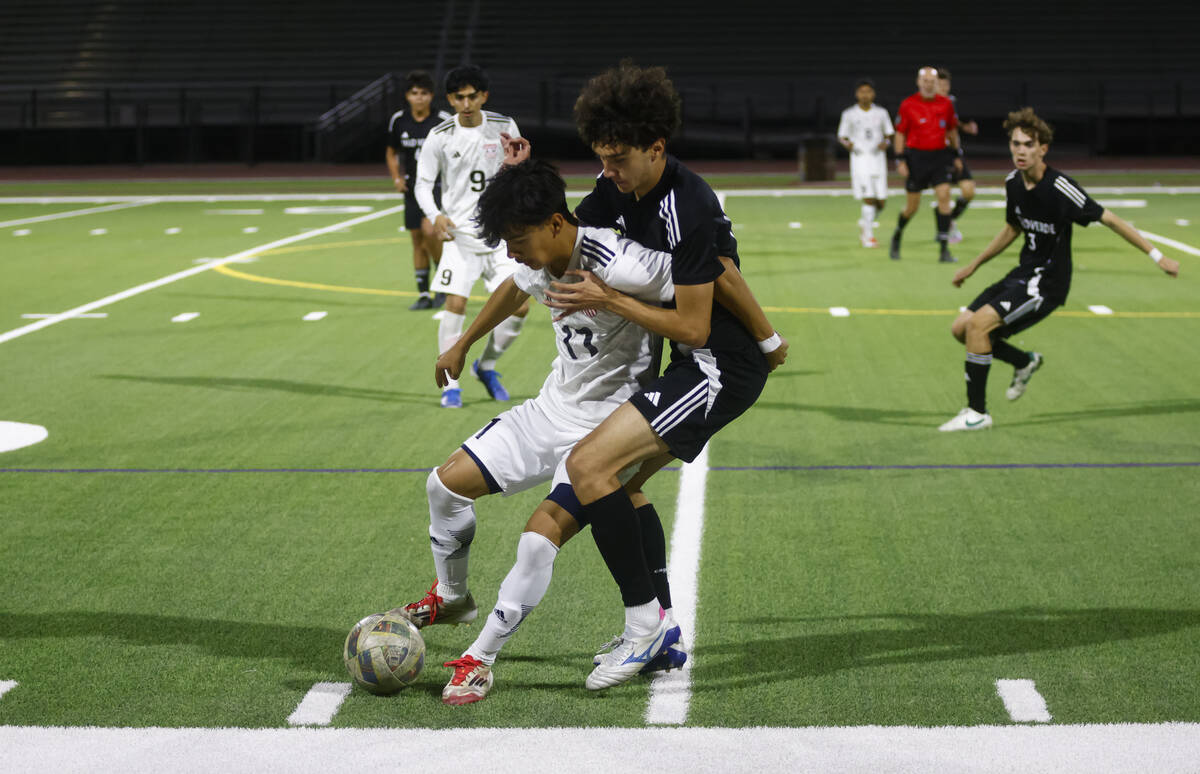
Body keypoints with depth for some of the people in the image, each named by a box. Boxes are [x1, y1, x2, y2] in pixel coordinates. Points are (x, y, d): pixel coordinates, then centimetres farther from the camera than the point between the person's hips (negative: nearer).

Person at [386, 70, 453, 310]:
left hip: (438, 186, -4)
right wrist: (396, 178, 4)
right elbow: (392, 153, 17)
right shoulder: (398, 121, 2)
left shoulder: (443, 120, -10)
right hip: (413, 188, 4)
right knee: (417, 240, 6)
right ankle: (424, 295, 15)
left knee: (429, 231, -20)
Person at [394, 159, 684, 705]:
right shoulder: (539, 262, -3)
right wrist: (463, 345, 34)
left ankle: (480, 660, -6)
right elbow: (514, 290, 22)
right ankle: (451, 598, 31)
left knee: (541, 535, -22)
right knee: (446, 483, 5)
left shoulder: (615, 266, -29)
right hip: (552, 408, 8)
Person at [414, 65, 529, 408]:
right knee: (455, 303, -15)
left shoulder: (504, 127, 0)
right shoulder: (440, 137, -5)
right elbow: (423, 184, -1)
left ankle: (487, 365, 21)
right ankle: (450, 384, -3)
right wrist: (436, 216, -17)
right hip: (459, 231, -2)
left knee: (518, 306, -3)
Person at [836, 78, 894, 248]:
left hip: (878, 159, 3)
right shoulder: (849, 114, 1)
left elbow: (889, 135, 13)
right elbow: (841, 136, 8)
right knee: (869, 198, -14)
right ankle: (869, 235, -6)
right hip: (859, 159, -3)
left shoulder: (881, 113, 6)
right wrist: (847, 143, -15)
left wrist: (886, 142, -10)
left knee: (880, 202, 1)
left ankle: (864, 224, 28)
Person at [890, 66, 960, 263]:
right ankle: (896, 237, 33)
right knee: (912, 206, 4)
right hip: (916, 156, -2)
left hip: (941, 156, 2)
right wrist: (900, 160, -4)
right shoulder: (908, 105, -3)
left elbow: (952, 130, 16)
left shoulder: (946, 104, 4)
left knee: (944, 196, -13)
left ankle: (944, 249, -9)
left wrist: (955, 154, 16)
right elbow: (900, 133, 1)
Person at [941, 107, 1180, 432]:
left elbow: (1109, 219, -17)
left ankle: (977, 413, -12)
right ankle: (1024, 362, 31)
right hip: (1023, 273, 8)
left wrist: (1158, 256, -16)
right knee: (961, 328, 6)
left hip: (1048, 281, -8)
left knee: (979, 322, -23)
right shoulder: (1013, 182, 1)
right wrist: (973, 266, 26)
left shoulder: (1060, 188, -23)